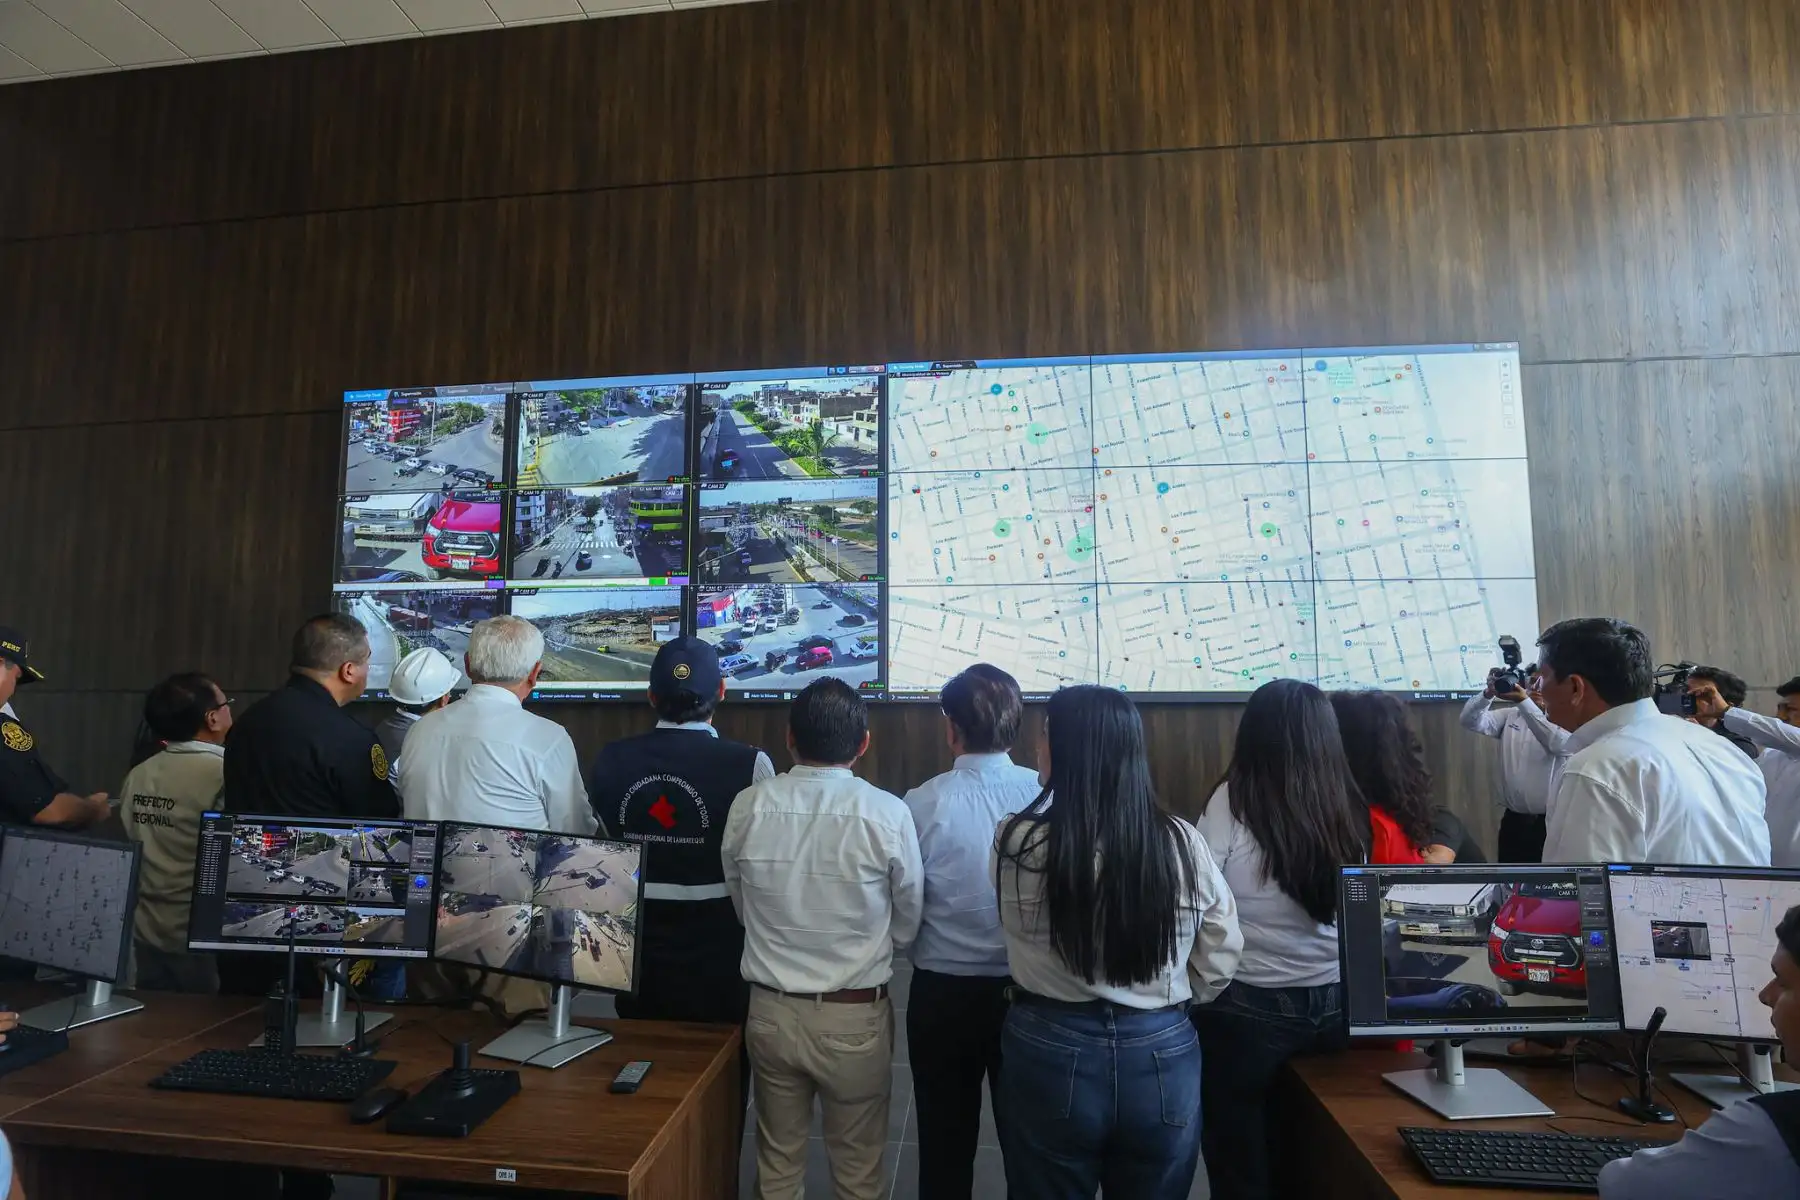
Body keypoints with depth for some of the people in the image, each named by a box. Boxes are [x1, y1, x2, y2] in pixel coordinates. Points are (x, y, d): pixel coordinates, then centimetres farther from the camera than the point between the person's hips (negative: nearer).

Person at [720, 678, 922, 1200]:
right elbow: (906, 926, -6)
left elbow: (741, 907, 2)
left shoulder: (748, 806, -13)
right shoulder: (887, 814, -20)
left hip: (771, 1010, 3)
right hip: (855, 1018, -2)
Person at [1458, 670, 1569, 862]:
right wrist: (1489, 693, -22)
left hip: (1550, 823, -4)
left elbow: (1560, 743, -27)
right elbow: (1471, 722, -5)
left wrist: (1523, 700, -33)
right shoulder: (1510, 716, 8)